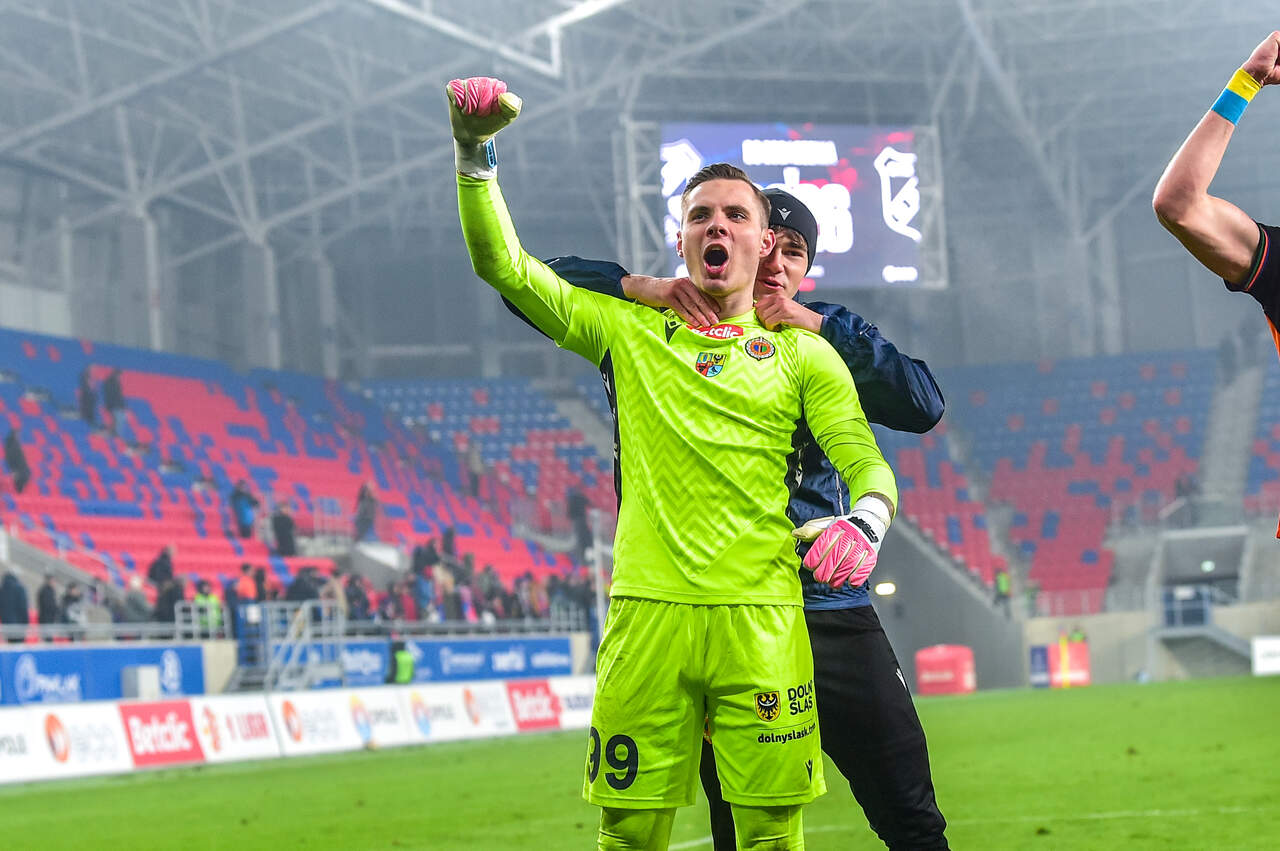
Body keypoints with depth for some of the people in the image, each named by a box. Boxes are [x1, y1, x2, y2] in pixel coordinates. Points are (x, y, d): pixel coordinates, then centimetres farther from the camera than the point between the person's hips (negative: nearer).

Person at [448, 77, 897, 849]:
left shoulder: (804, 354, 14)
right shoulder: (629, 331, 15)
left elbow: (864, 460, 6)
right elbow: (504, 264, 10)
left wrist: (866, 522, -17)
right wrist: (474, 151, -2)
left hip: (762, 617, 0)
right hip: (648, 611, 0)